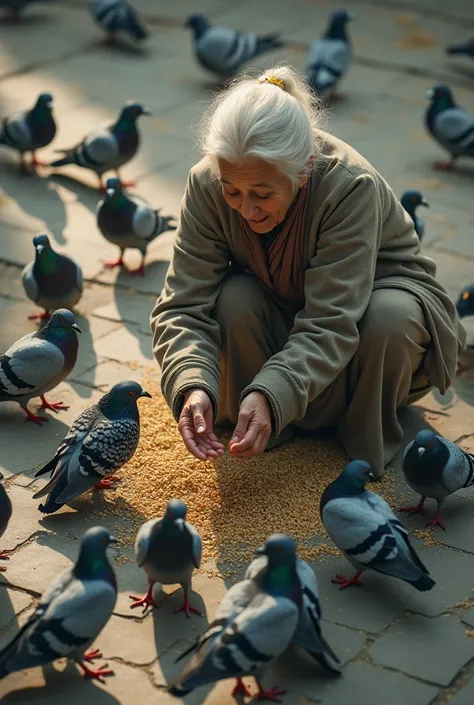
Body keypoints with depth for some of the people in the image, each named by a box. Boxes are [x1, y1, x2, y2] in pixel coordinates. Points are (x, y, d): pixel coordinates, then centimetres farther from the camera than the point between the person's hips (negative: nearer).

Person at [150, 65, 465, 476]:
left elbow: (330, 327, -40)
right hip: (282, 311, 2)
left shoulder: (352, 187, -36)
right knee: (234, 299, -31)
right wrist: (192, 385, -48)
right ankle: (256, 428, -6)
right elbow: (184, 305, -29)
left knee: (392, 315, -36)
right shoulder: (206, 187, -26)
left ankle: (370, 438, -8)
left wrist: (272, 395, -55)